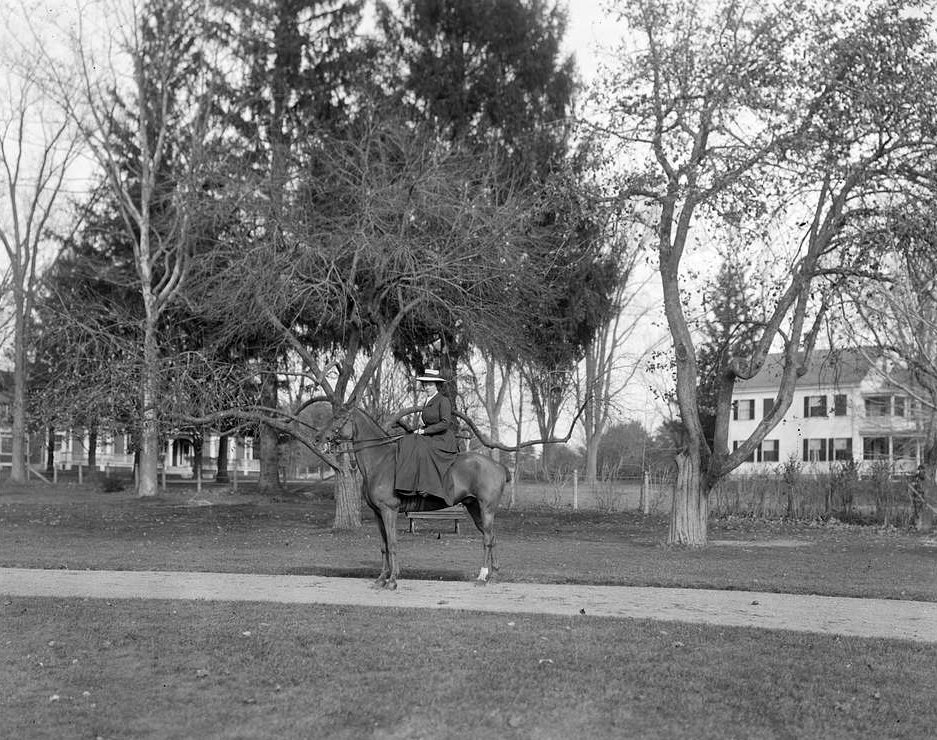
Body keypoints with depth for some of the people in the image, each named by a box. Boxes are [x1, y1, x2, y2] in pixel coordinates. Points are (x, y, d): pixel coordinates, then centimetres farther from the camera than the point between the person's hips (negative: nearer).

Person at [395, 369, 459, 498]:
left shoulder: (443, 400, -10)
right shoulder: (428, 401, 16)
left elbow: (445, 423, -18)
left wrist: (425, 430, -16)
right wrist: (420, 430, 3)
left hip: (444, 440, -9)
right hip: (430, 438, 9)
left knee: (422, 450, -31)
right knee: (406, 443, -7)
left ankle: (426, 488, -30)